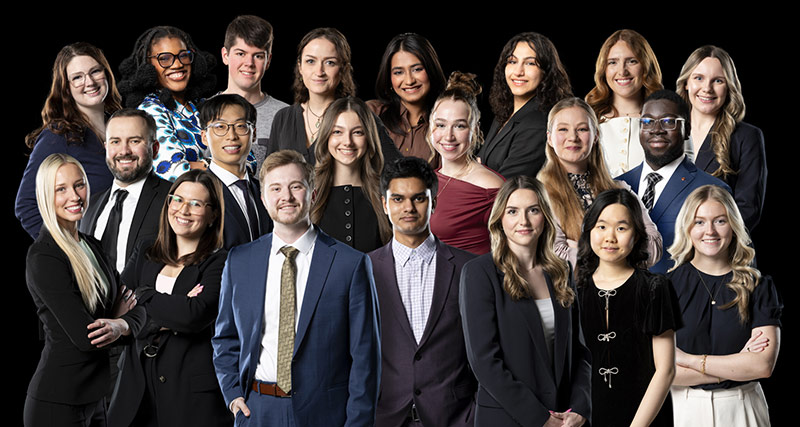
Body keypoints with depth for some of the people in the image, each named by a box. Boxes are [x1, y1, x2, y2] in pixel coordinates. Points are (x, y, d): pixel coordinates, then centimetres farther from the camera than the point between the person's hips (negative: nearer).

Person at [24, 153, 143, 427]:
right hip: (58, 402, -8)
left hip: (95, 398, 8)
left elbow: (136, 310, 6)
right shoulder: (43, 257, -15)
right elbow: (85, 338, -21)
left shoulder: (92, 246, 11)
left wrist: (119, 326, -15)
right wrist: (117, 317, -2)